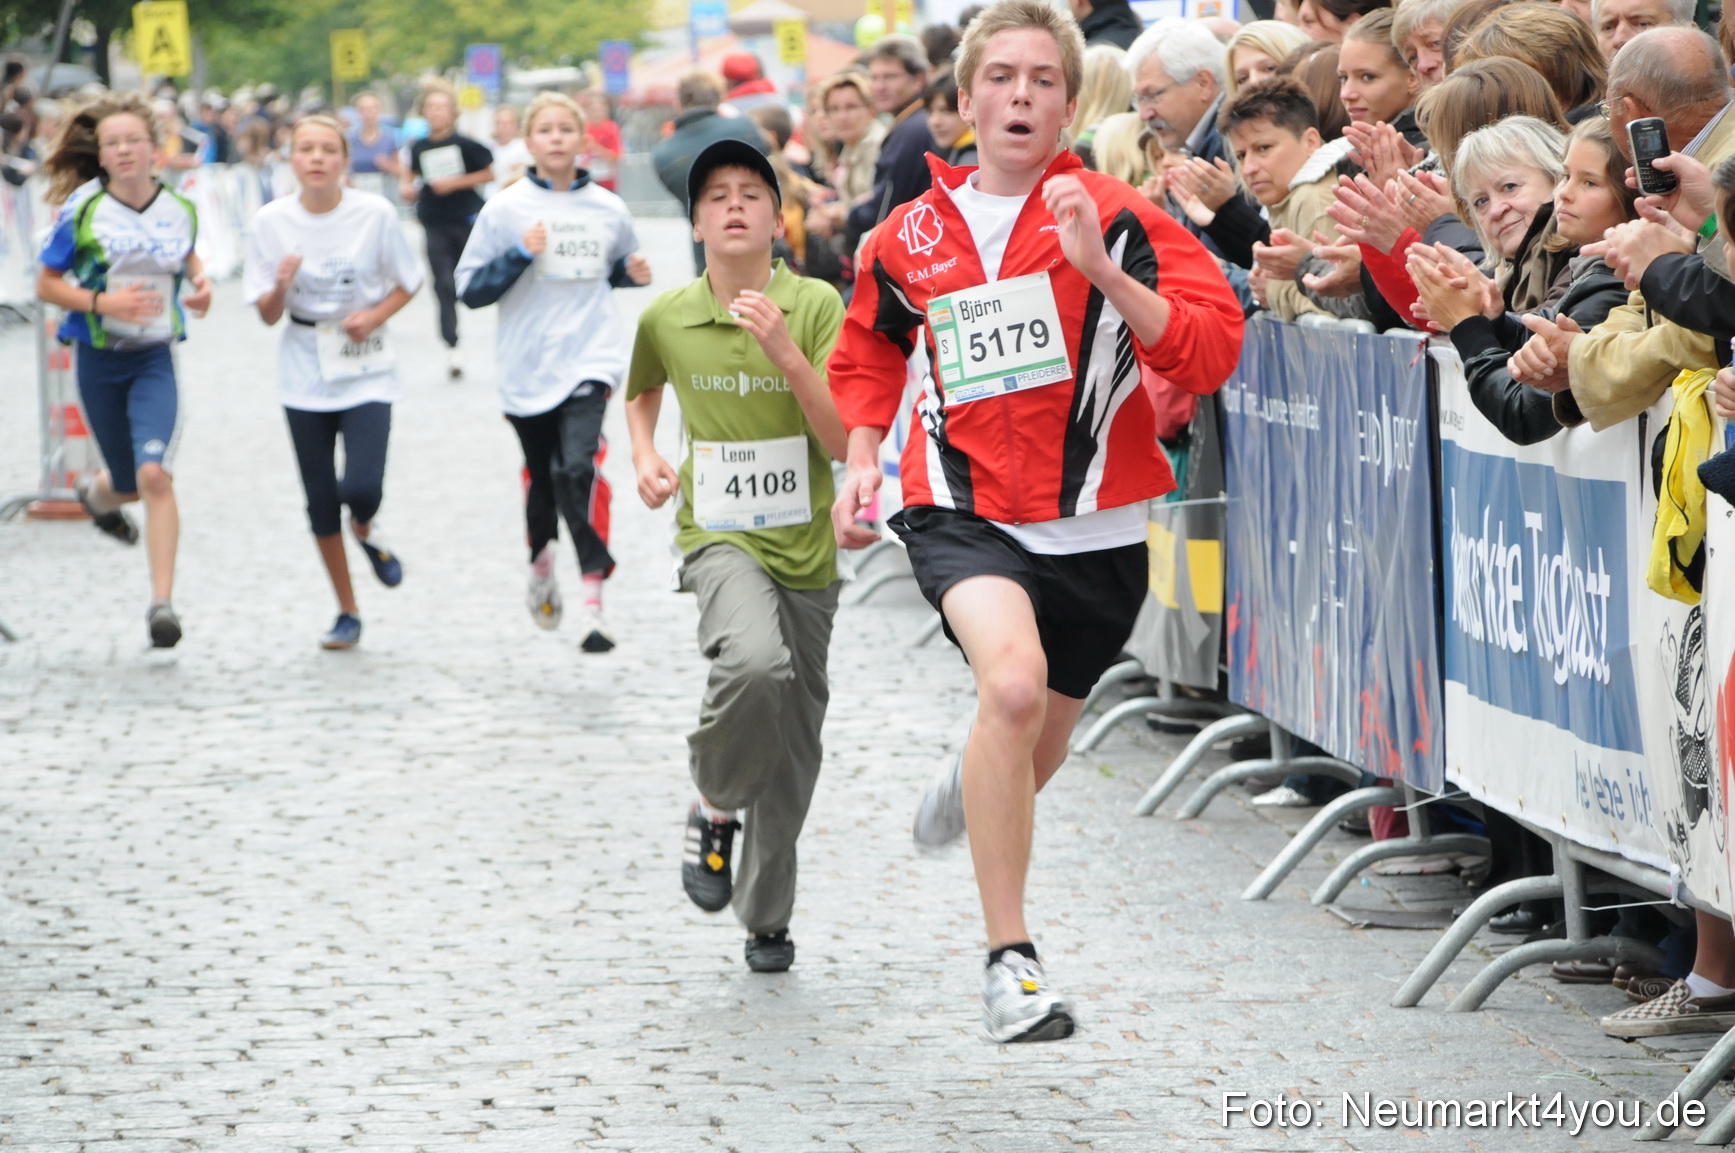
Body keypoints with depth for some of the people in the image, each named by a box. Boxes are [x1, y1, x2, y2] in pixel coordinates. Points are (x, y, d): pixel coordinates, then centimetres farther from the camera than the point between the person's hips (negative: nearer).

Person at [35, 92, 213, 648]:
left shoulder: (179, 210, -1)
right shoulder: (83, 210, -9)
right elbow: (46, 284, -4)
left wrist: (200, 282, 0)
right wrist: (102, 301, -20)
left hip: (155, 358, 0)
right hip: (99, 358, 0)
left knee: (154, 475, -18)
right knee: (128, 482, 11)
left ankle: (162, 603, -14)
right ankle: (96, 495, 52)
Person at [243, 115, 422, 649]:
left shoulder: (375, 214, -9)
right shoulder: (271, 221, -5)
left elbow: (407, 283, 4)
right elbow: (267, 314, -1)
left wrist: (375, 316, -14)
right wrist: (280, 287, -23)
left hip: (366, 373, -2)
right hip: (306, 374, 2)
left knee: (361, 487, -17)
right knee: (321, 501, 5)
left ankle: (366, 532, 21)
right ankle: (347, 613, 22)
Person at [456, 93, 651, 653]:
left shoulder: (608, 208, 6)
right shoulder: (505, 209, 0)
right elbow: (471, 287, -2)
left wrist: (636, 273, 1)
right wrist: (520, 255, -16)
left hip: (591, 360, -1)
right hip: (528, 368, 1)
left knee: (579, 468, -21)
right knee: (541, 474, 14)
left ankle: (593, 600, -23)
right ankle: (541, 565, 45)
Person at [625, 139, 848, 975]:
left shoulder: (815, 305, -8)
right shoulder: (666, 318, -1)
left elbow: (844, 440, -14)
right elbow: (643, 388, 23)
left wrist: (786, 354, -25)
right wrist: (645, 457, 6)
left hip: (806, 548, 1)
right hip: (718, 537, -1)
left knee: (794, 744, 6)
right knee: (754, 663, -32)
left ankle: (766, 916, 24)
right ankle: (714, 804, -5)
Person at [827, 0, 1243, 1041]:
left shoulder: (1116, 217, -6)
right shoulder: (913, 238, 4)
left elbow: (1212, 350, -17)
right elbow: (870, 348, 25)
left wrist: (1101, 267, -27)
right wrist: (863, 462, 11)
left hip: (1094, 526, 1)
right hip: (963, 513, -1)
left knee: (1040, 742, 18)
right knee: (1014, 679, -29)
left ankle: (974, 790, 59)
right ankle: (1012, 961, -24)